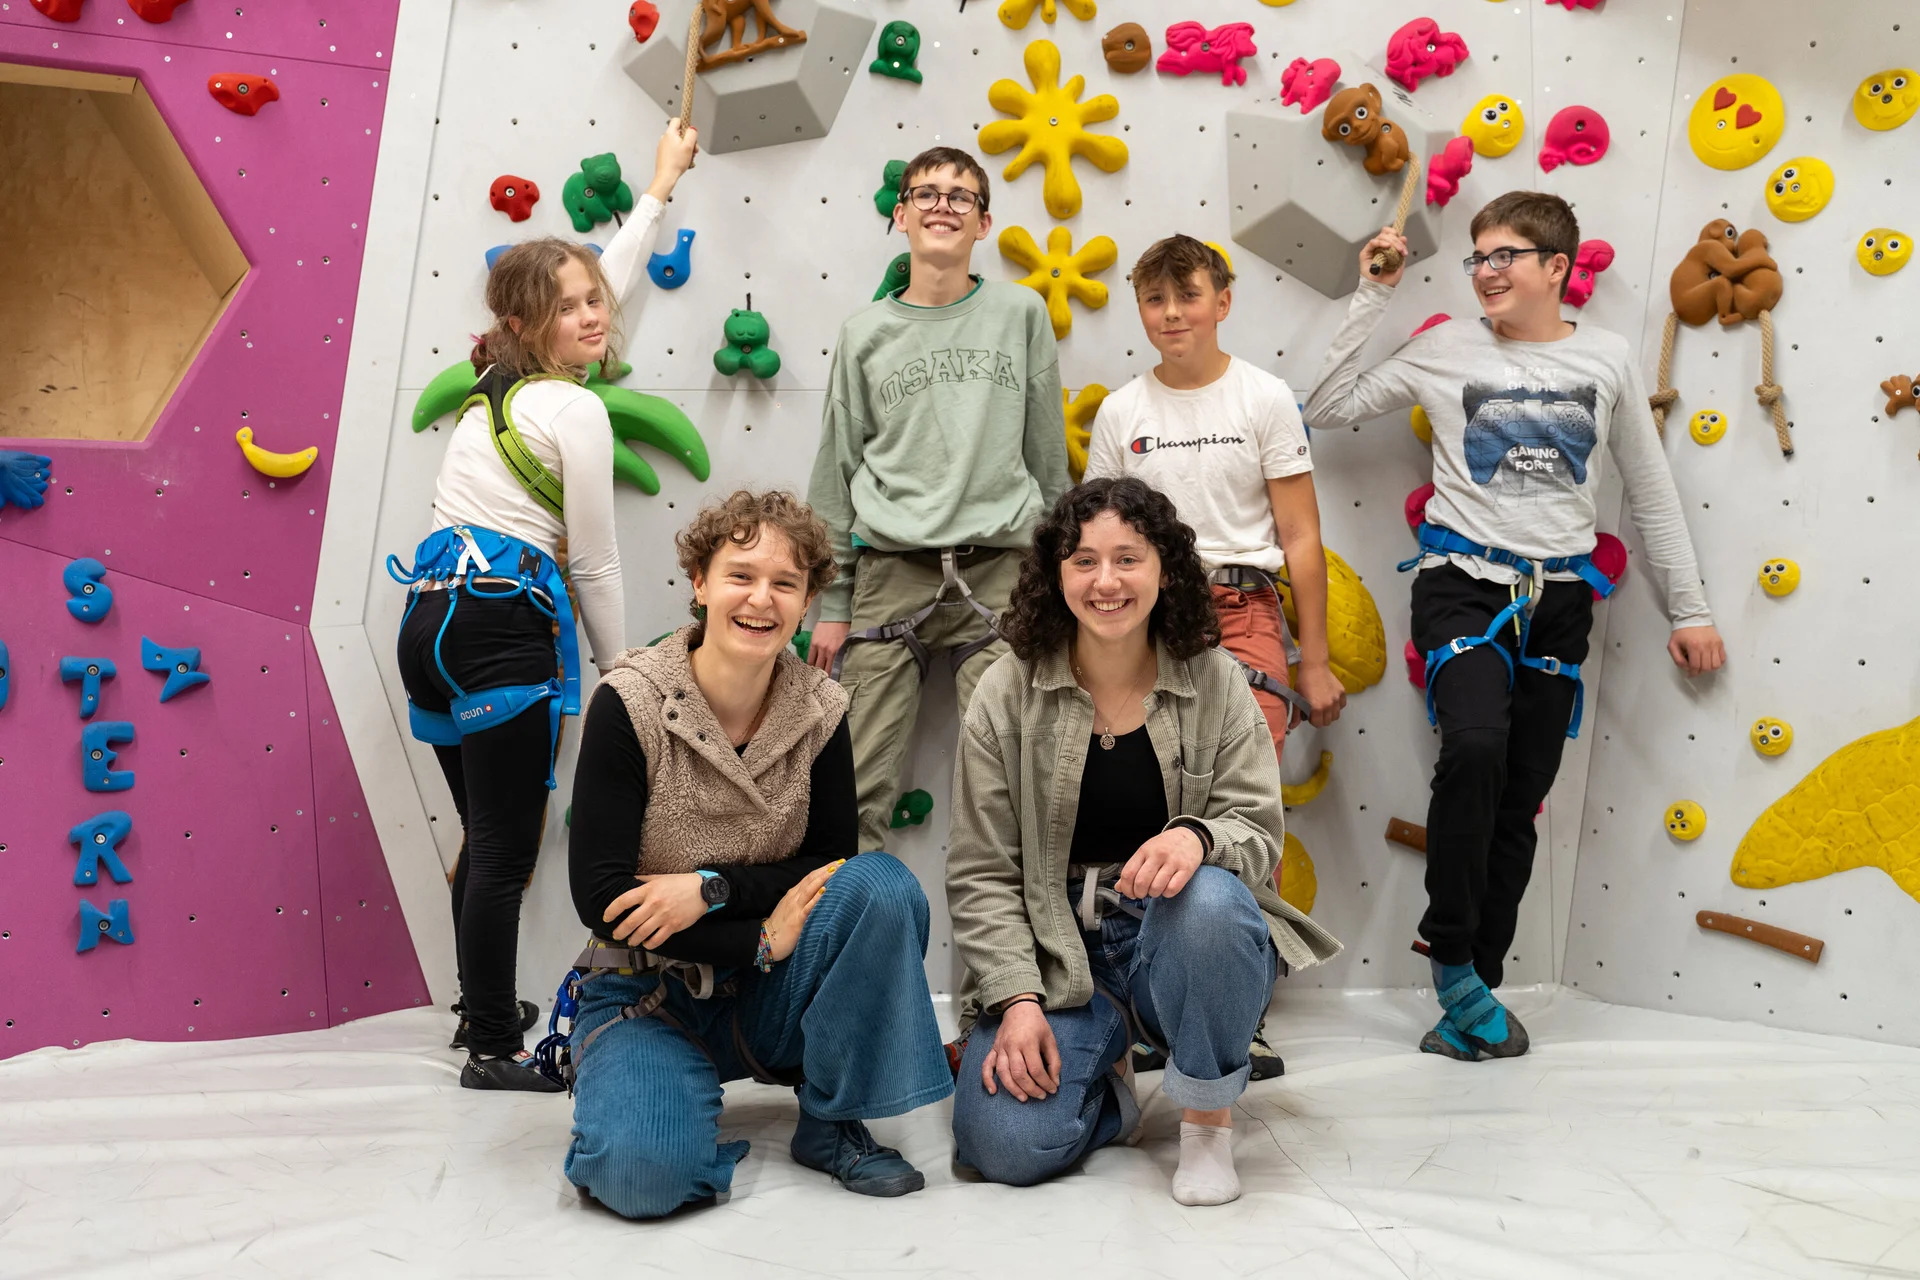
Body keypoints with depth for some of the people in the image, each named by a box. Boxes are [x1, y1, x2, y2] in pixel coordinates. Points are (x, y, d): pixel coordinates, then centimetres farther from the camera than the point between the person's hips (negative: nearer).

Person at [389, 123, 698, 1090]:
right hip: (503, 625, -9)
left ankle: (484, 1009, 32)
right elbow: (594, 563, -4)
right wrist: (618, 665, 9)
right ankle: (492, 1051, 3)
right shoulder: (575, 409, -7)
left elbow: (604, 287, 35)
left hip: (431, 621, 9)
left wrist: (659, 191, 45)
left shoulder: (498, 383, 19)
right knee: (508, 848, -3)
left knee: (486, 834, 19)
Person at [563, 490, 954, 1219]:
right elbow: (599, 895, -17)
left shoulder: (819, 711, -5)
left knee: (883, 886, -25)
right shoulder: (630, 705, -15)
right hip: (649, 993, -3)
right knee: (645, 1171, -30)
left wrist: (711, 889, -22)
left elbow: (833, 862, -6)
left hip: (767, 995, 3)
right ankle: (629, 1082, 6)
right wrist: (762, 941, -20)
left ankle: (832, 1121, -9)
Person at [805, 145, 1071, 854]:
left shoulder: (1021, 312, 9)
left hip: (1000, 571, 0)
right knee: (857, 786, -1)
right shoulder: (865, 334, 10)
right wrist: (833, 604, 7)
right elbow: (836, 475, 11)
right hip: (889, 574, 1)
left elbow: (1048, 457, 11)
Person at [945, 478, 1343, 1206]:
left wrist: (1197, 837, -31)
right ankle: (1105, 1073, 16)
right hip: (1053, 955, 0)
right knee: (1004, 1145, -21)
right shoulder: (1006, 695, -2)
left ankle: (1209, 1120, -11)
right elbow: (979, 874, -4)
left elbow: (1259, 831, -7)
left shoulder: (1216, 684, -1)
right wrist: (1018, 1000, -15)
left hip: (1184, 943, 0)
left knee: (1209, 898, -36)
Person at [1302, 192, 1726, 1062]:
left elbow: (1651, 491, 14)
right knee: (1475, 748, -27)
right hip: (1463, 587, -2)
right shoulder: (1447, 349, 3)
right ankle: (1450, 953, -9)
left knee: (1518, 806, 4)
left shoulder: (1607, 358, 7)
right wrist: (1372, 297, -2)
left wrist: (1688, 608, 14)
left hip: (1557, 599, 3)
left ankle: (1474, 989, 16)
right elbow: (1327, 408, 1)